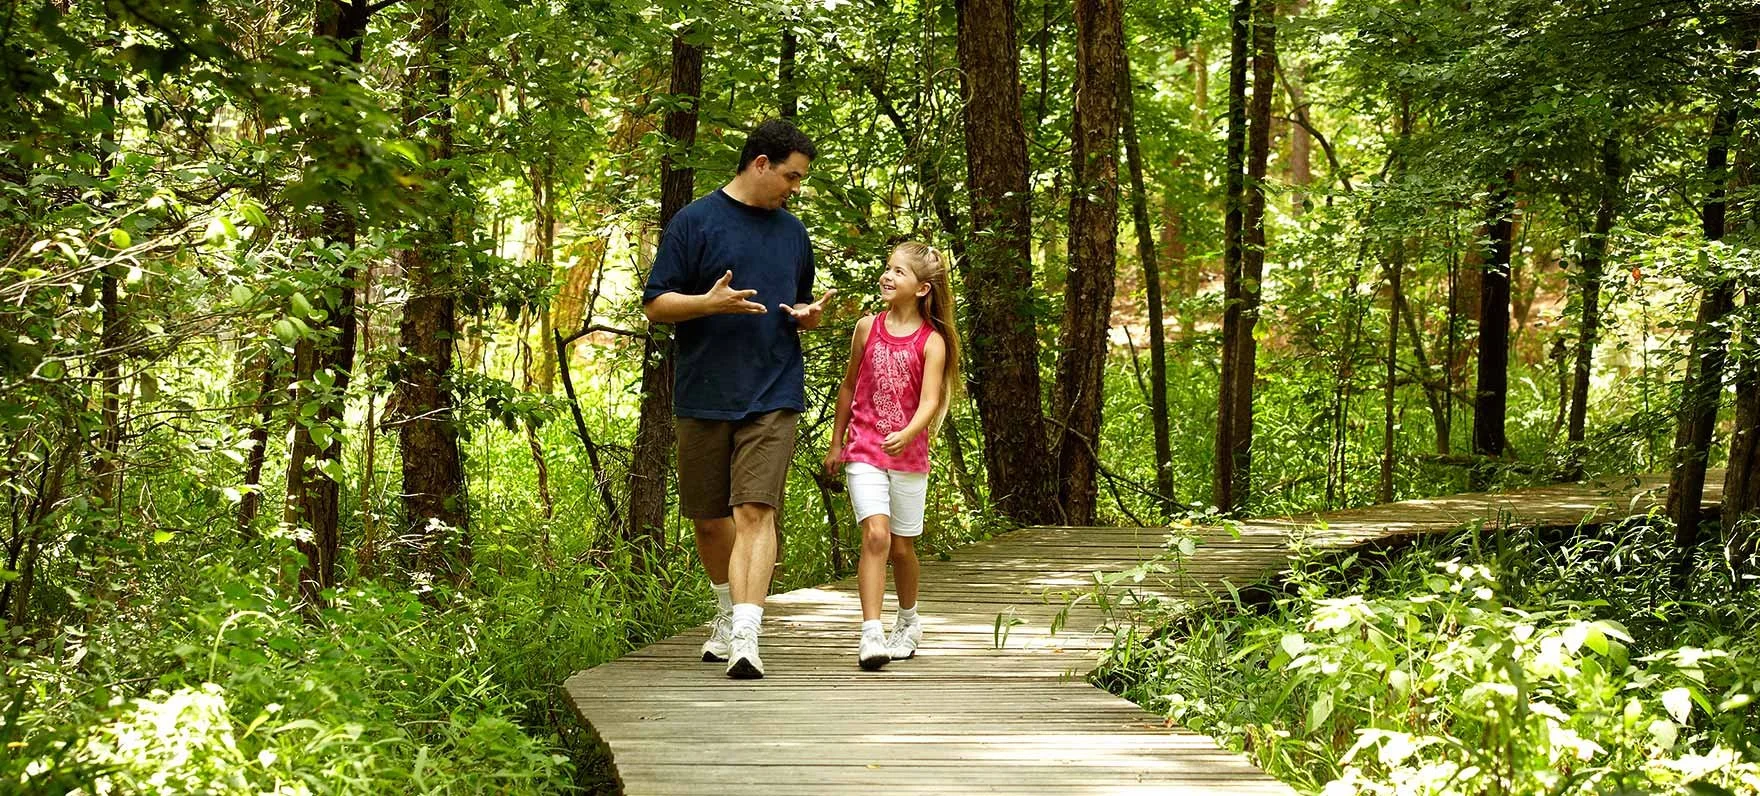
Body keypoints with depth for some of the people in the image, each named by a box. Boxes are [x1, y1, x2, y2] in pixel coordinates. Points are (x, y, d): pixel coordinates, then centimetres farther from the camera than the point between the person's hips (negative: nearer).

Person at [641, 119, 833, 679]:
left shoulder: (792, 232, 15)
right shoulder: (694, 223, 0)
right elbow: (655, 304, -2)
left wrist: (808, 315, 3)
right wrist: (710, 303, -20)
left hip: (773, 396, 1)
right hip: (702, 397, -1)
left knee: (755, 511, -15)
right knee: (709, 518, 10)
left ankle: (745, 635, -23)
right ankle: (729, 609, 36)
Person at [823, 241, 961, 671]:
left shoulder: (932, 341, -6)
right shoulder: (867, 327, 1)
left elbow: (930, 401, -15)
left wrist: (906, 435, -34)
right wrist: (836, 443, 15)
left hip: (908, 455, 0)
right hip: (864, 452, 0)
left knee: (902, 546, 10)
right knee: (875, 535, -17)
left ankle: (909, 622, 35)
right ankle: (871, 634, -20)